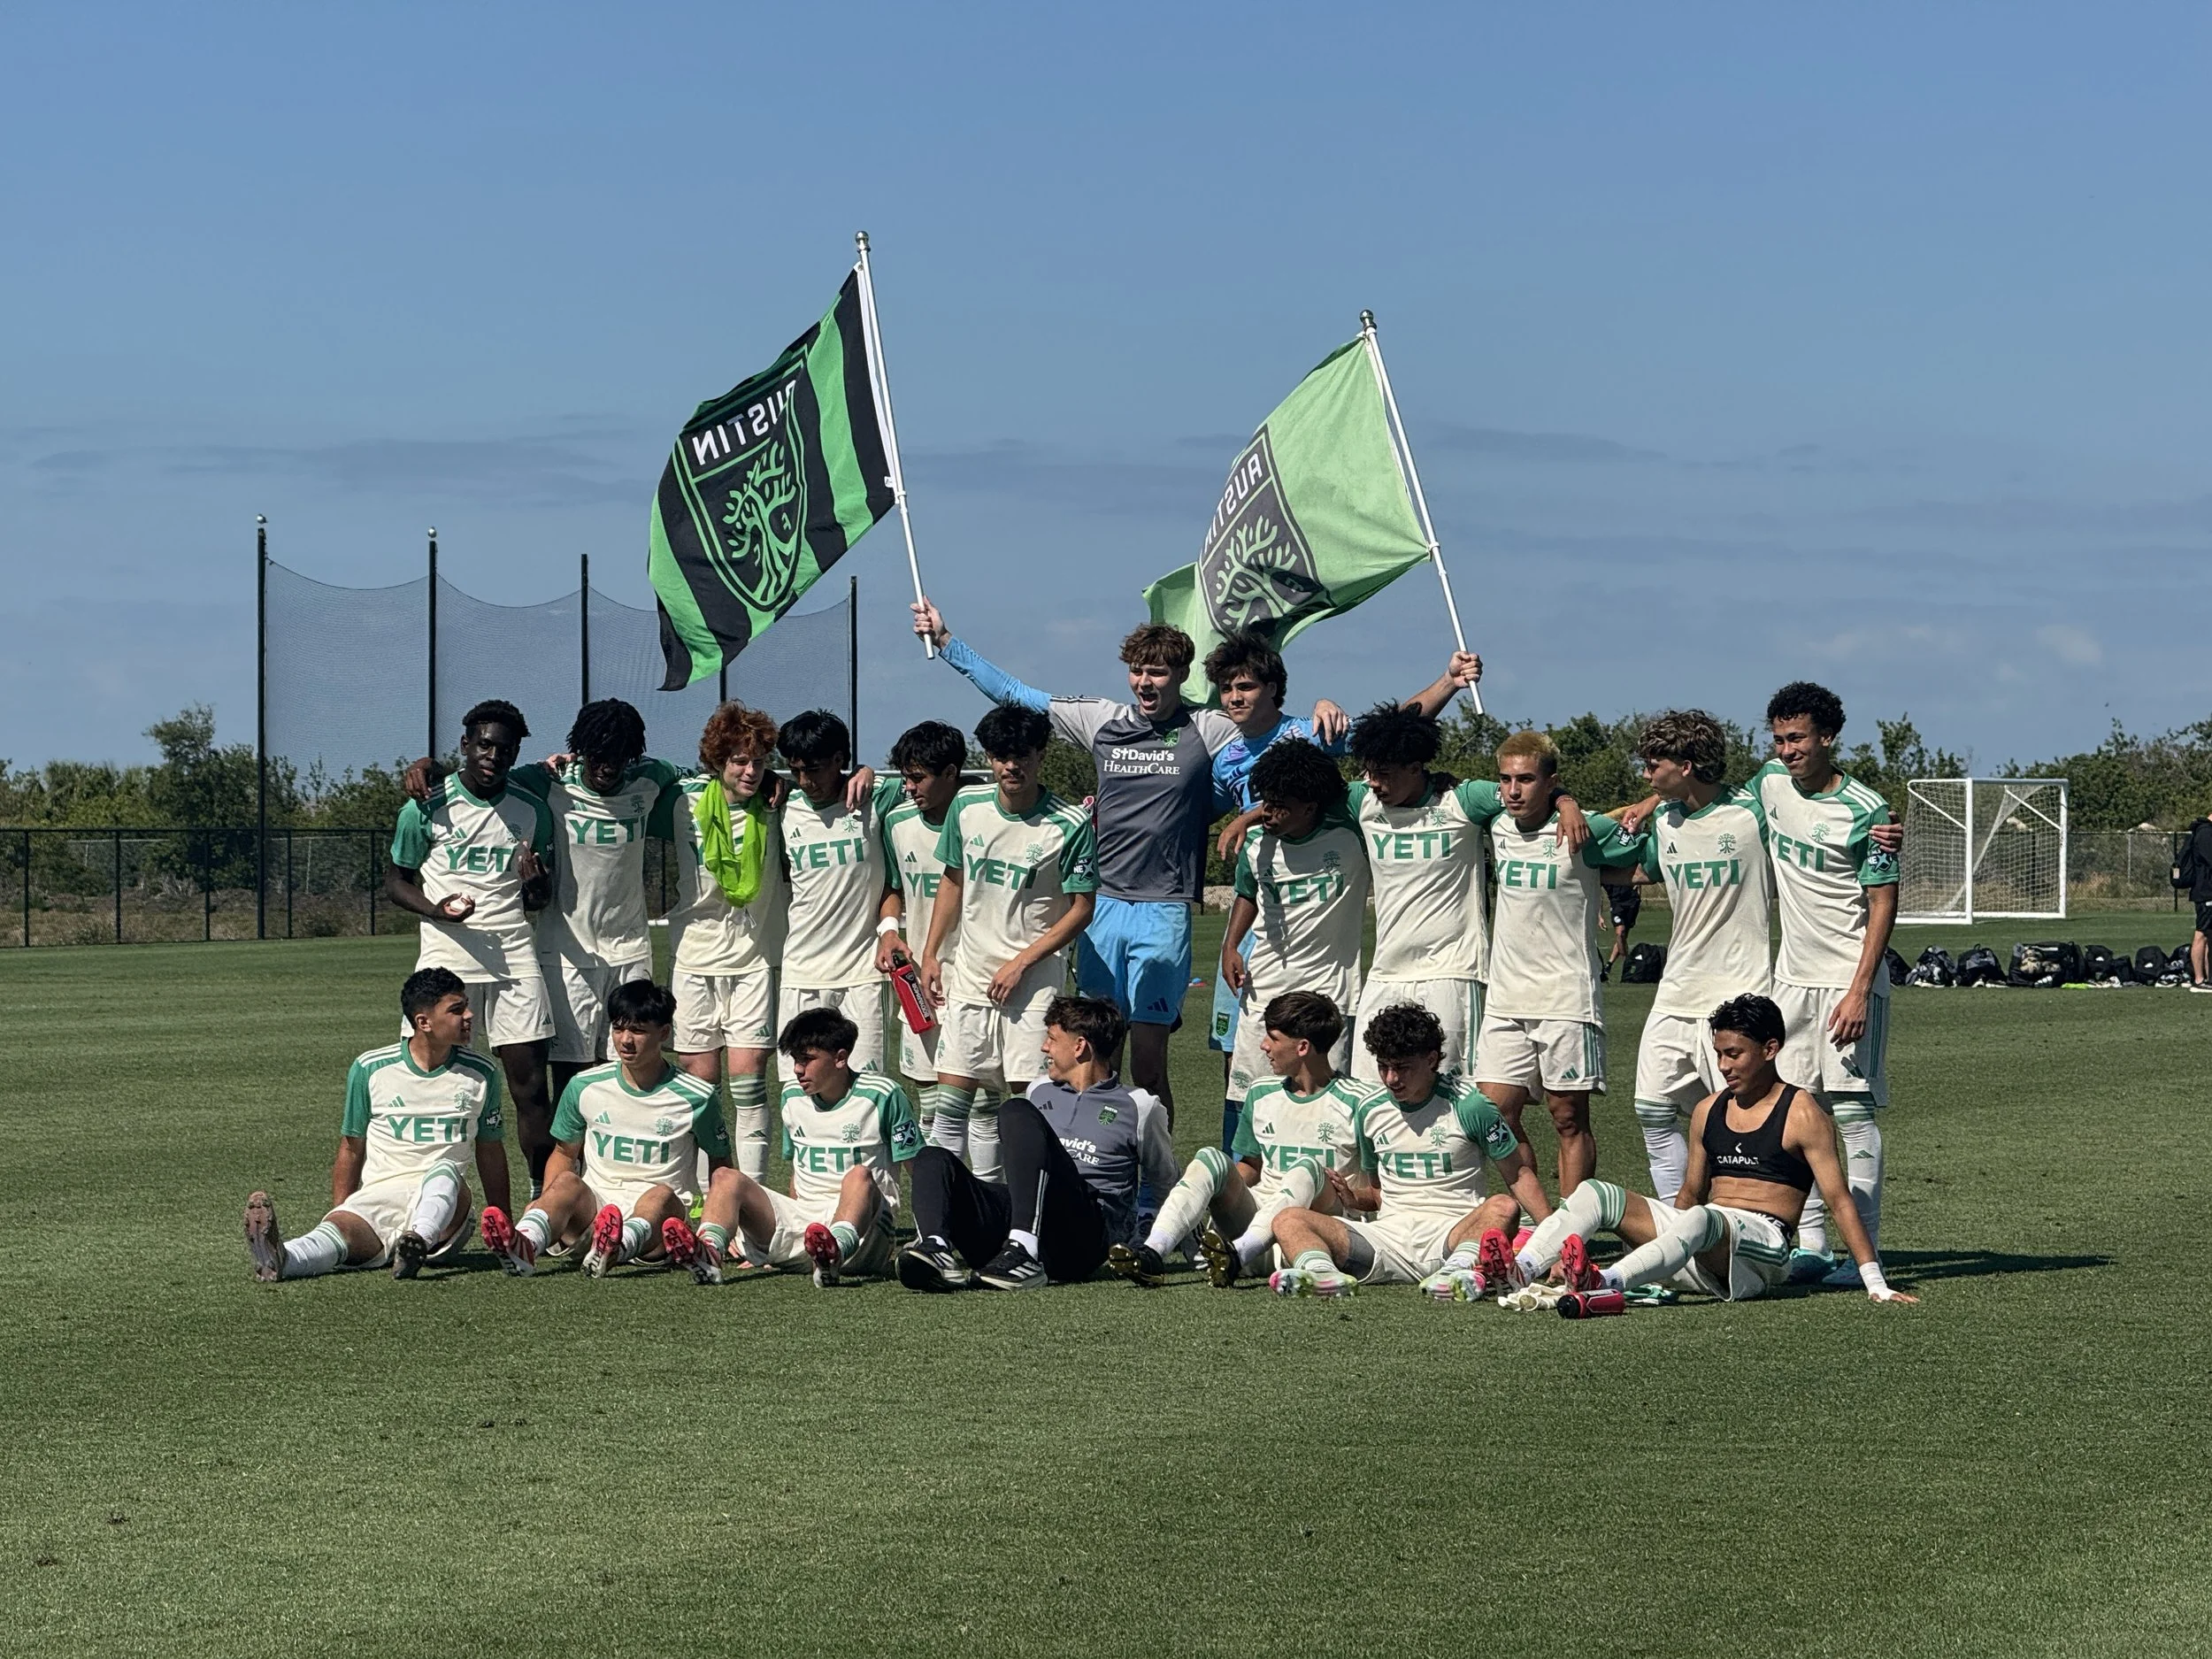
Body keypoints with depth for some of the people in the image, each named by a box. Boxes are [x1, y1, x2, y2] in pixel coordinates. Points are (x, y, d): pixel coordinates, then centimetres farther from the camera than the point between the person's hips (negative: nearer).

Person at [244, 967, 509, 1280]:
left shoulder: (482, 1074, 10)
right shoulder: (370, 1070, 6)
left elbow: (491, 1152, 19)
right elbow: (351, 1150, 15)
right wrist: (339, 1213, 12)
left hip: (442, 1211, 1)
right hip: (377, 1197, -1)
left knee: (446, 1171, -34)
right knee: (338, 1231, -34)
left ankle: (418, 1242, -61)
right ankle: (279, 1259, -66)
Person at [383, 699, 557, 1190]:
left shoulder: (532, 811, 11)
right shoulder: (427, 808, 2)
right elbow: (396, 880, 8)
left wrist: (535, 883, -6)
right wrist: (437, 909, -12)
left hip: (514, 957, 2)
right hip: (445, 956, -2)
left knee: (530, 1082, -3)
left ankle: (544, 1194, 1)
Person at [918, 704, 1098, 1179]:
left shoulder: (1070, 825, -11)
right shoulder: (967, 806, 1)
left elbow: (1081, 909, -7)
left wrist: (1020, 964, -11)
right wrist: (931, 953, 12)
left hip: (1034, 980, -4)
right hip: (969, 974, 4)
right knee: (951, 1101, 2)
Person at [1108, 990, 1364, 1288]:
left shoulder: (1354, 1103, -1)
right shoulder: (1260, 1094, 17)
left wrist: (1349, 1194, -18)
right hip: (1255, 1214, 5)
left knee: (1308, 1167, -34)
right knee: (1210, 1158, -20)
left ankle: (1238, 1256, -55)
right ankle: (1152, 1254, -42)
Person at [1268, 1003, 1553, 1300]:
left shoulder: (1467, 1105, -2)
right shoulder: (1369, 1109, 12)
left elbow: (1519, 1173, 3)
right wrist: (1352, 1196, 0)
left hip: (1452, 1233, -4)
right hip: (1389, 1235, 4)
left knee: (1502, 1208, -35)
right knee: (1288, 1220, -17)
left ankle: (1457, 1271, -61)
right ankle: (1322, 1273, -49)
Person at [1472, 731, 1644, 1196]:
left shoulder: (1585, 831, -7)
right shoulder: (1495, 830, 8)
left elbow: (1646, 858, 3)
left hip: (1568, 999, -5)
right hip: (1505, 999, 5)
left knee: (1569, 1118, 0)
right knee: (1494, 1113, 0)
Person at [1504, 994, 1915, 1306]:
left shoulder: (1802, 1115, 1)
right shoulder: (1708, 1112, 20)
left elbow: (1839, 1201, -3)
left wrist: (1875, 1284, -8)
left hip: (1761, 1248, -7)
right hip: (1698, 1257, 7)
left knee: (1700, 1220, -40)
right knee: (1596, 1194, -11)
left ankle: (1606, 1282, -63)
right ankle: (1517, 1273, -34)